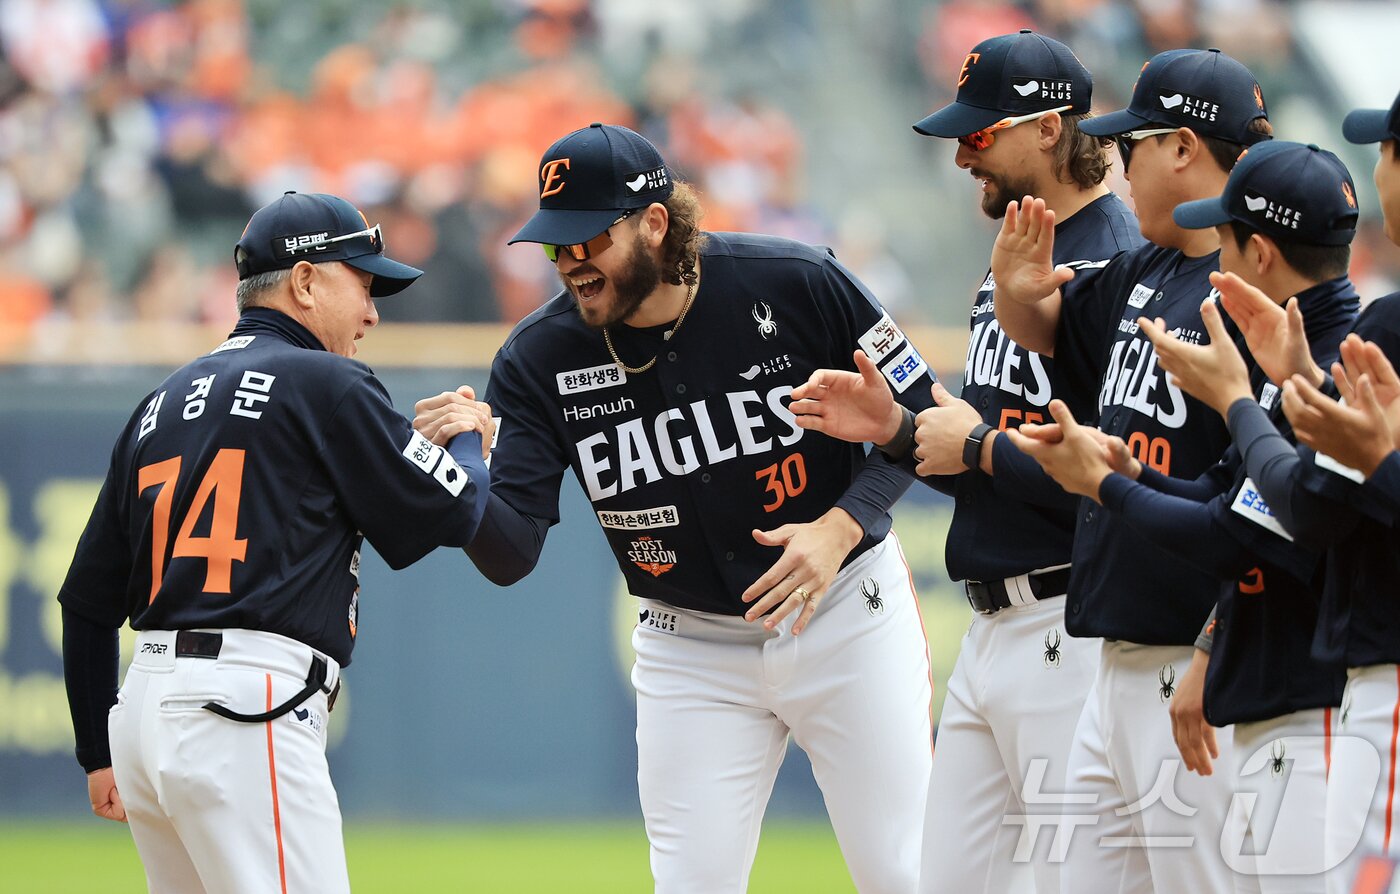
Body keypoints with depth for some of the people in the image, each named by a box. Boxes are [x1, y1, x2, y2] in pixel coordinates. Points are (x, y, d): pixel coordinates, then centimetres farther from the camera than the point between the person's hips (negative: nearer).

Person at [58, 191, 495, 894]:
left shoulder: (162, 404, 20)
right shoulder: (325, 385, -2)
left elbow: (88, 597, 20)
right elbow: (449, 514, 1)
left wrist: (99, 755, 25)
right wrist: (467, 439, 23)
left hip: (144, 706, 8)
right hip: (247, 713, -8)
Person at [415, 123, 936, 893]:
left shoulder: (794, 284, -17)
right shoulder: (539, 359, -12)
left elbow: (917, 412, -6)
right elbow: (509, 554, -16)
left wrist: (841, 528, -20)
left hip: (844, 616, -2)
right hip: (690, 649, 2)